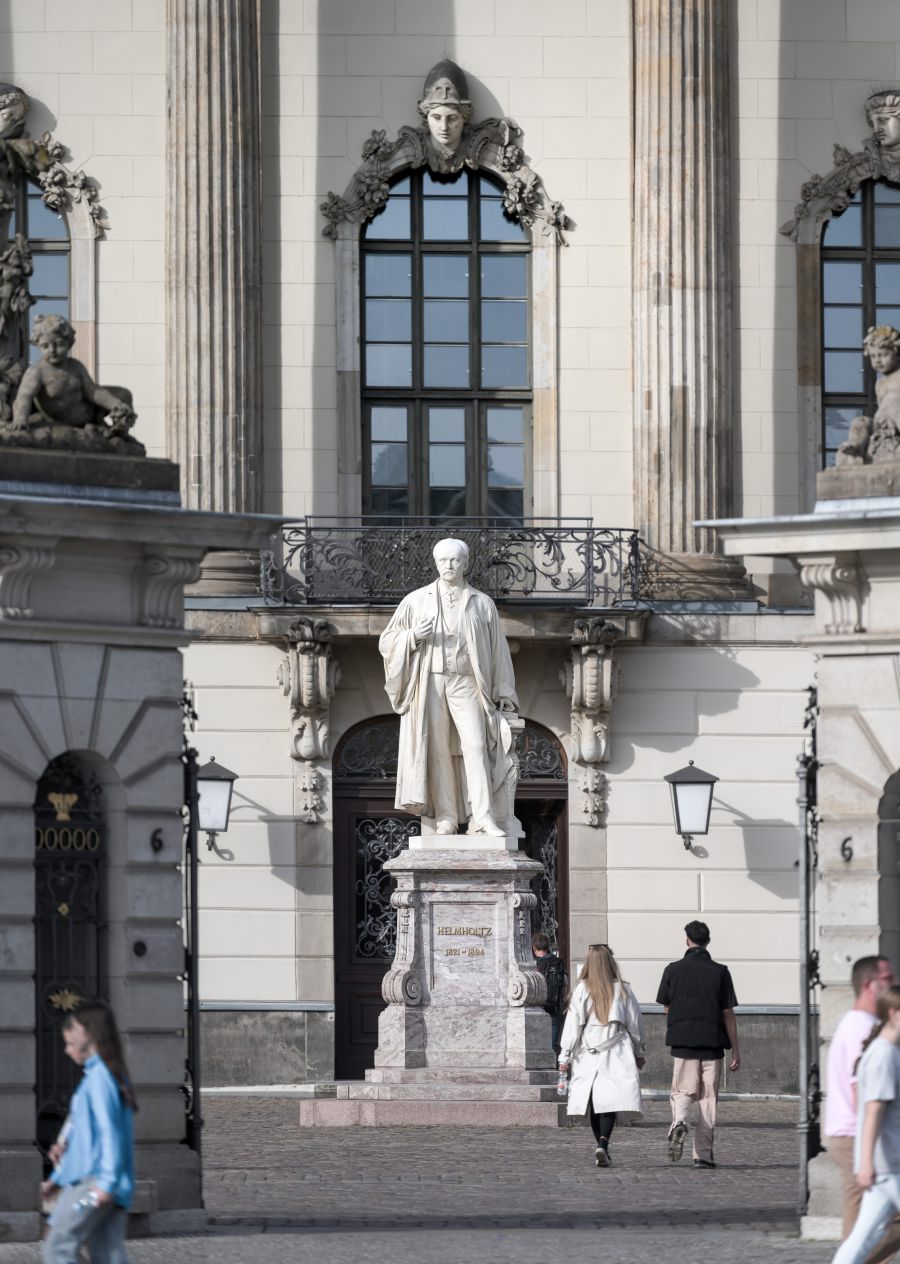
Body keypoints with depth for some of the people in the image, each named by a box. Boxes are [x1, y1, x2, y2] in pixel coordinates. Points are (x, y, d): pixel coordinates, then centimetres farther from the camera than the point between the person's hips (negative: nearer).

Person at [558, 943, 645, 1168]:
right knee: (610, 1101, -5)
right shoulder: (622, 989, 1)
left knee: (594, 1103, 10)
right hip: (616, 1055, 0)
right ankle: (603, 1145, -24)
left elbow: (573, 1024, -3)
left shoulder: (581, 989, -3)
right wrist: (639, 1052, 22)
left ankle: (601, 1148, 13)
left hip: (588, 1055, 0)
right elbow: (635, 1023, 9)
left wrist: (565, 1056, 3)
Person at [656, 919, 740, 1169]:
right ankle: (703, 1153, 5)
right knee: (708, 1097, 6)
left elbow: (666, 1007, 8)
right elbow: (728, 1013, -1)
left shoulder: (673, 970, 0)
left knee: (683, 1091, 9)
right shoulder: (719, 972, -2)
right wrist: (735, 1050, 4)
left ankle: (678, 1122, -23)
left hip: (682, 1041, 0)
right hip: (712, 1041, 0)